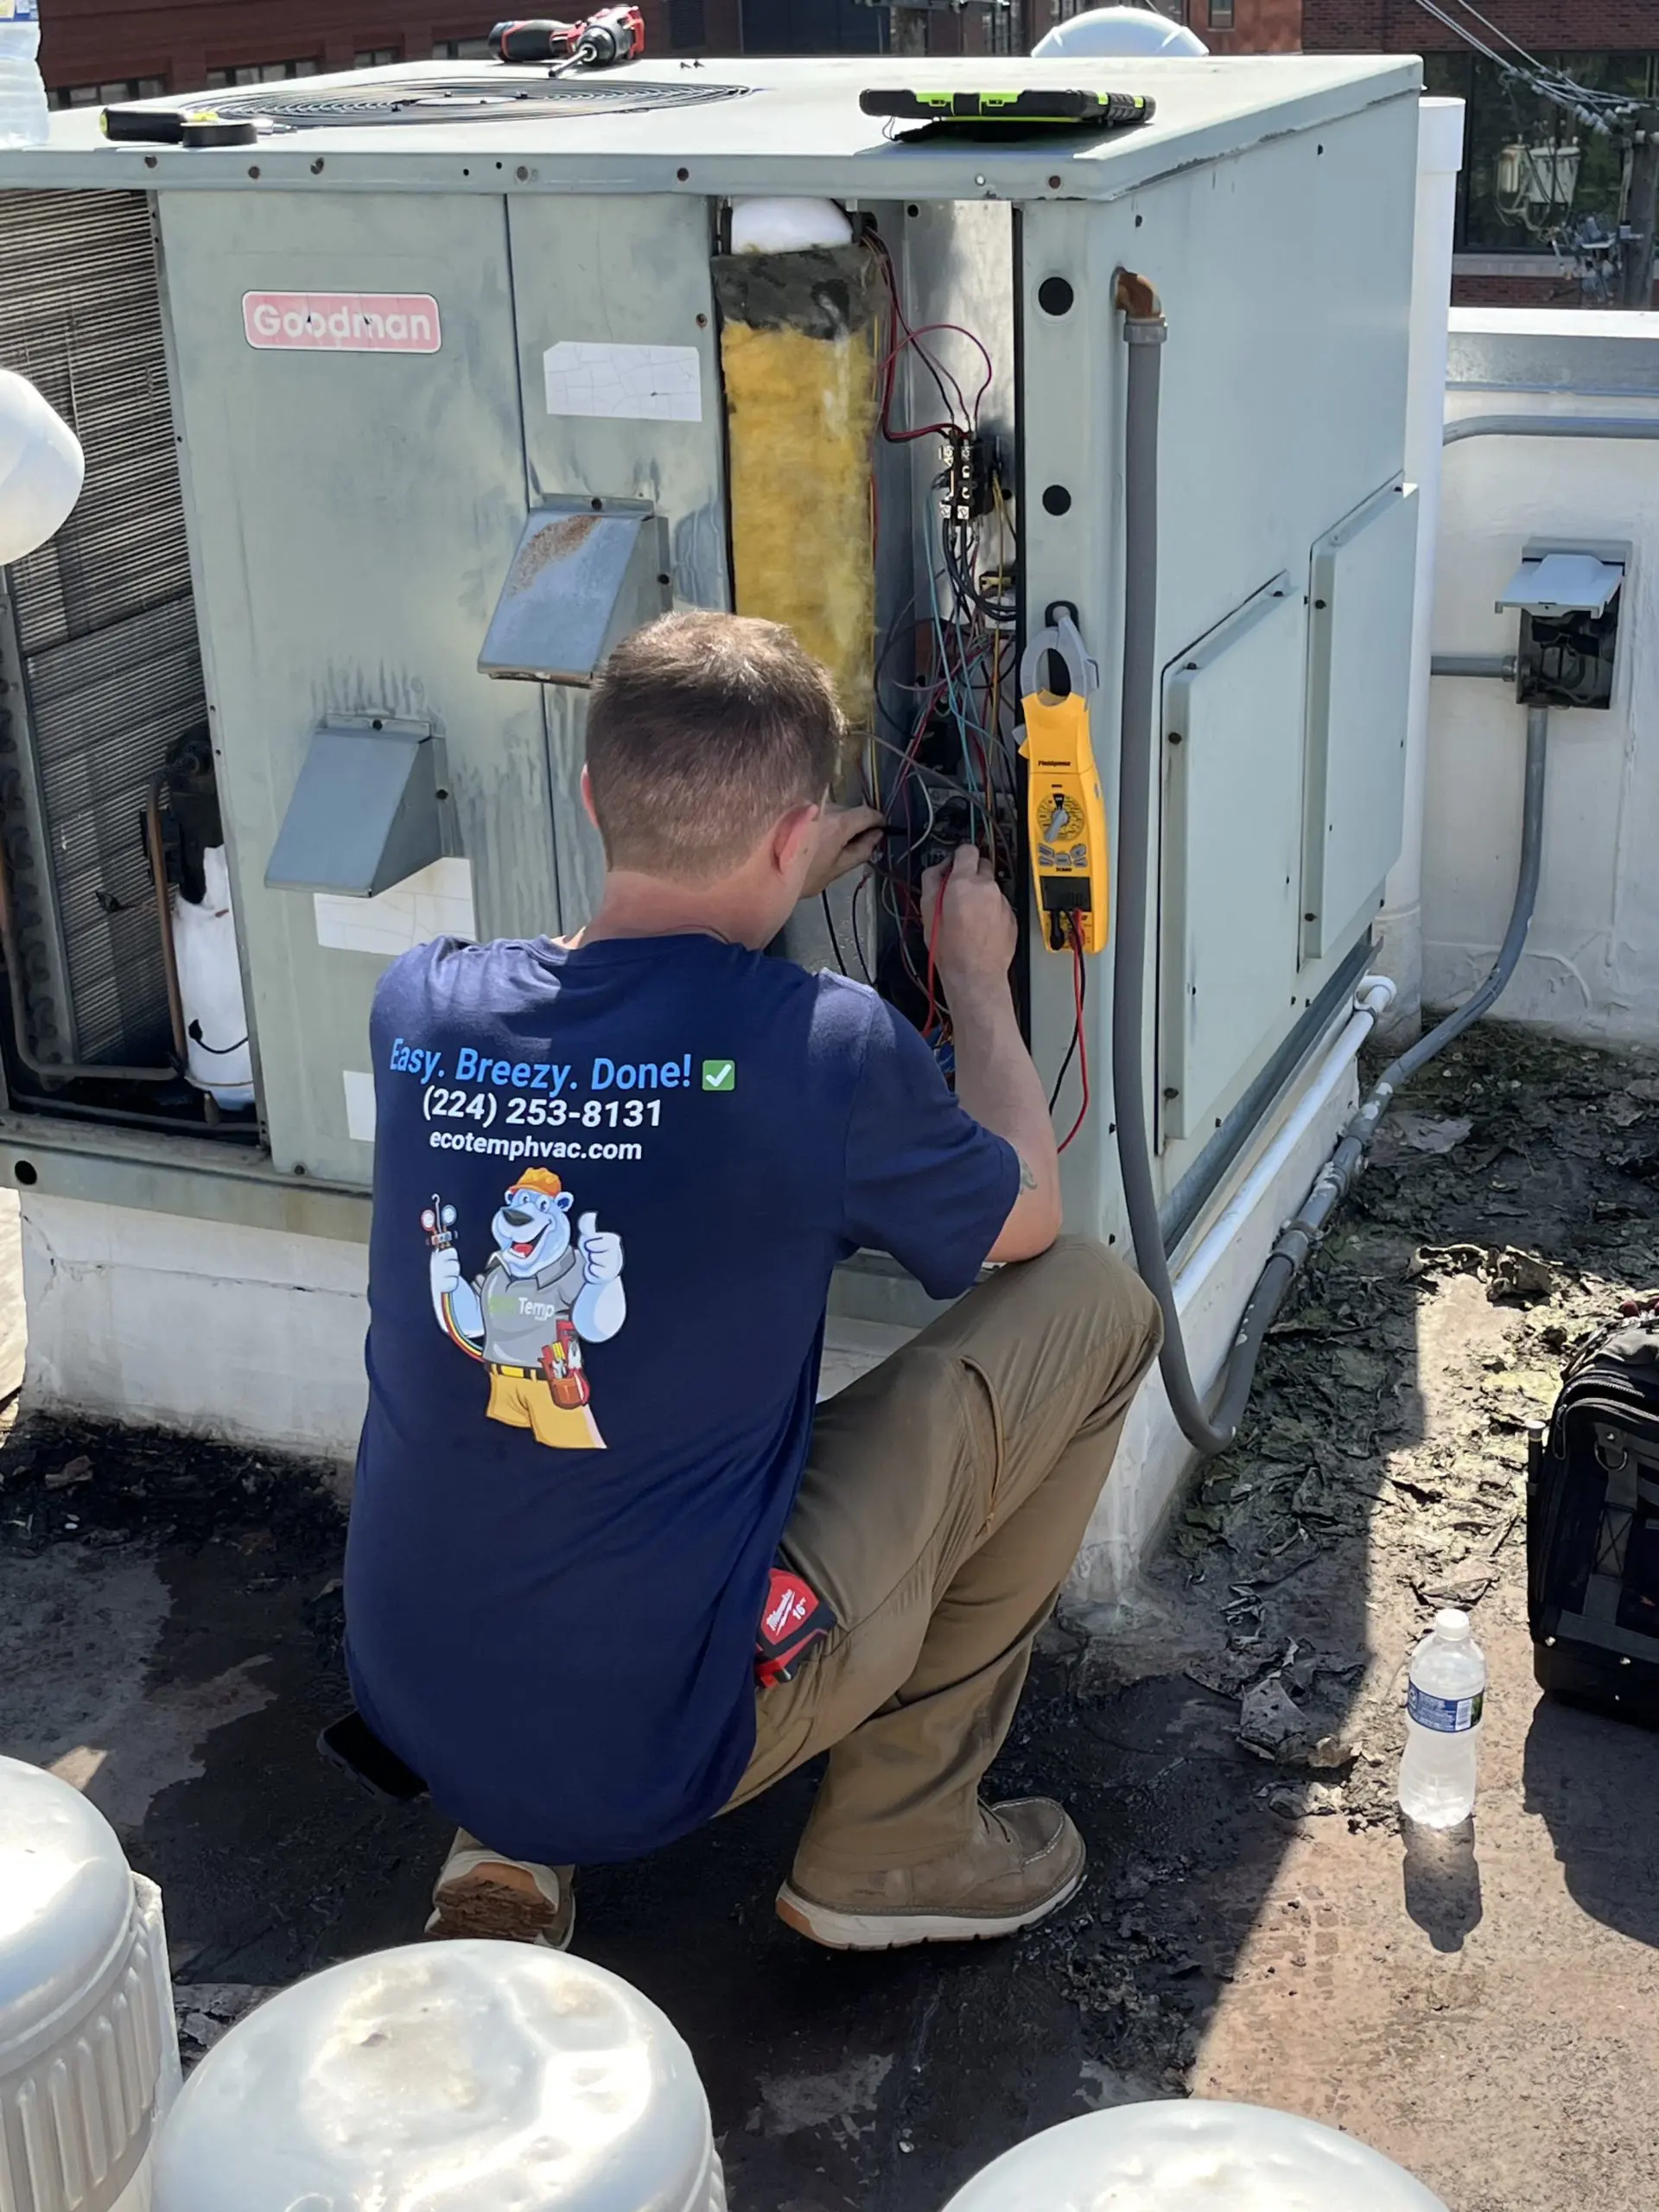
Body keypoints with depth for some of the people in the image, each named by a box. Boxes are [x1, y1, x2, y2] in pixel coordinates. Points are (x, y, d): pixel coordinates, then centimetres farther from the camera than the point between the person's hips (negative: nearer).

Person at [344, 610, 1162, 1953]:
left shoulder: (419, 1005, -5)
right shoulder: (826, 1047, -19)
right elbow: (1027, 1219, 4)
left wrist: (755, 900, 25)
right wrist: (978, 975, 17)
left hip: (410, 1708, 6)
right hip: (660, 1749, -5)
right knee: (1093, 1304, 4)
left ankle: (513, 1843, 21)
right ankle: (896, 1843, 14)